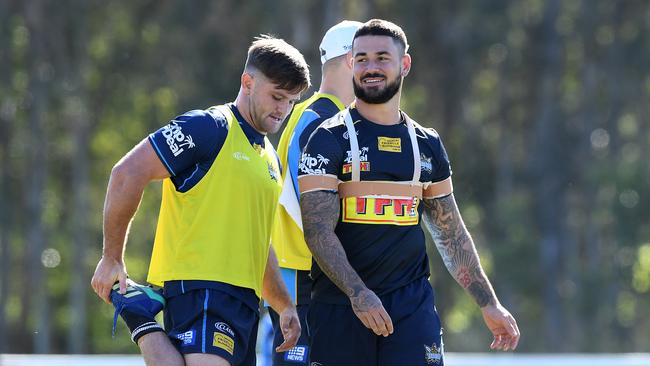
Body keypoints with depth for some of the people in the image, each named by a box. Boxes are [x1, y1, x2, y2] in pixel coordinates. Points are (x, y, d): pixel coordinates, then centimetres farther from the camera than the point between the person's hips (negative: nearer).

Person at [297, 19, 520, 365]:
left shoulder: (427, 145, 13)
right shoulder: (330, 139, -2)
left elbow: (451, 235, 19)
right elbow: (318, 229, -11)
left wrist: (488, 303, 16)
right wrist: (358, 294, -22)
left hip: (412, 304, 3)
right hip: (339, 306, -3)